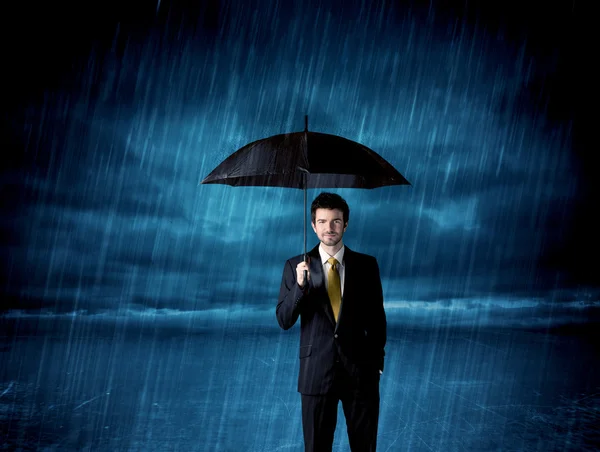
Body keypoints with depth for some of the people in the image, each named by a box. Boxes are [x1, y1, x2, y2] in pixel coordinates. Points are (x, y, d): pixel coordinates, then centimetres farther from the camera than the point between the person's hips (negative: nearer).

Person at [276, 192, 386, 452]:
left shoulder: (366, 265, 2)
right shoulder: (296, 266, 0)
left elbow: (377, 316, 8)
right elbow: (284, 321, -4)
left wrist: (377, 361, 5)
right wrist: (300, 285, -19)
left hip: (360, 370, 1)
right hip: (316, 371, 0)